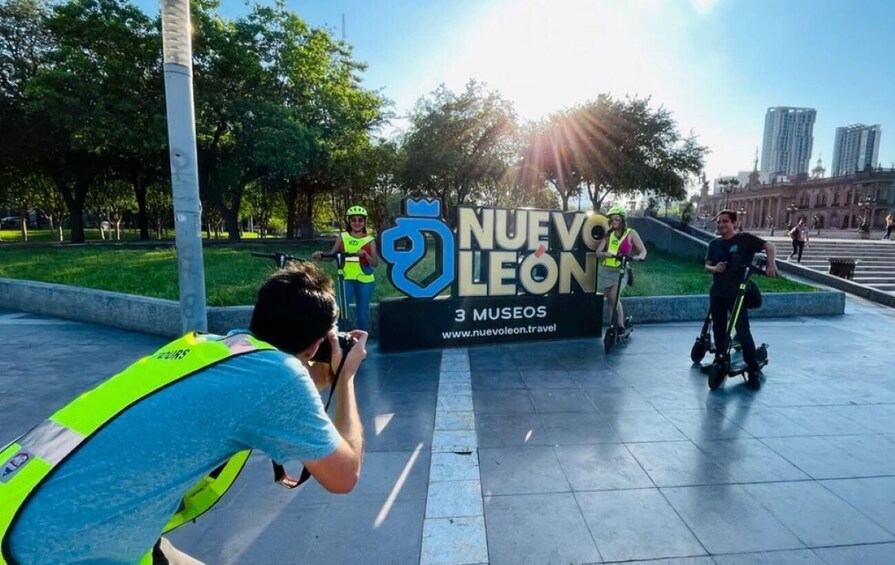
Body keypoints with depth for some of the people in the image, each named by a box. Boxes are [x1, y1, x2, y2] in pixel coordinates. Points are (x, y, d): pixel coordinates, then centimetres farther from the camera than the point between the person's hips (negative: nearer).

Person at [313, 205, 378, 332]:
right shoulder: (342, 237, 5)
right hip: (346, 279, 0)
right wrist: (320, 255, -22)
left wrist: (365, 254, -23)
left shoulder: (370, 240, 2)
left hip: (364, 280, 0)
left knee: (363, 312, 8)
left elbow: (375, 262, -5)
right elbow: (331, 255, -2)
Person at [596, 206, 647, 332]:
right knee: (611, 299, 6)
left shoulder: (631, 233, 0)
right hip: (605, 270, 4)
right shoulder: (608, 234, 8)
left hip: (620, 270, -4)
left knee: (613, 297, -20)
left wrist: (639, 256, -29)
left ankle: (620, 326, -8)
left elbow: (643, 250, -5)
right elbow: (598, 252, 0)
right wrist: (605, 254, -23)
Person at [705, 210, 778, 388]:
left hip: (737, 293, -5)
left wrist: (771, 263, -25)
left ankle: (753, 370, 0)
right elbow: (707, 265, 13)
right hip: (717, 293, 5)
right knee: (718, 330, 13)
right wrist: (714, 268, -9)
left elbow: (769, 246, -8)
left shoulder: (744, 238, -5)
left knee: (743, 332, -8)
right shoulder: (714, 244, 9)